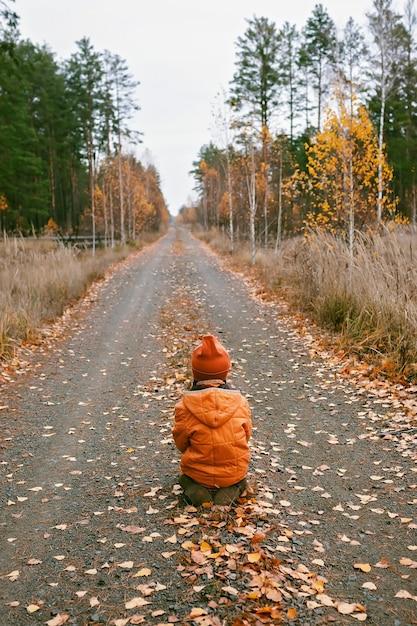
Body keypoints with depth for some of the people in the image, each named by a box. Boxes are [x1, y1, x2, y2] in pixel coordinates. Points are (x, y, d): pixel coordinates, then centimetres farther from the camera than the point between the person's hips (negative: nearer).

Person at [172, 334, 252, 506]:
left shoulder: (185, 406, -16)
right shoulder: (240, 401, -12)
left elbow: (181, 443, -3)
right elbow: (246, 435, 2)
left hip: (197, 473, 0)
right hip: (235, 472, 1)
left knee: (184, 477, 34)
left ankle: (195, 490, 2)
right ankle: (231, 491, 4)